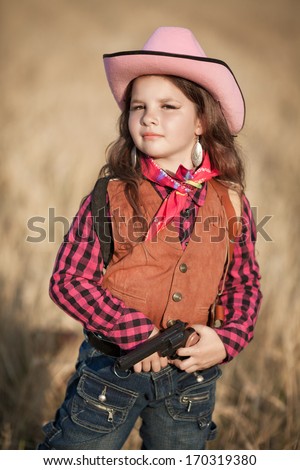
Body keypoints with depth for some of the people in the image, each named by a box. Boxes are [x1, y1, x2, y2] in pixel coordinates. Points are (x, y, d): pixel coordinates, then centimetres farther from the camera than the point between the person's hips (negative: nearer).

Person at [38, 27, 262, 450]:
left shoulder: (230, 203, -3)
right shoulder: (112, 196, -9)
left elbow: (246, 284, 7)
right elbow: (68, 280, -10)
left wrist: (228, 340, -11)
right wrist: (135, 332, -19)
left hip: (192, 371, 2)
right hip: (113, 363, -2)